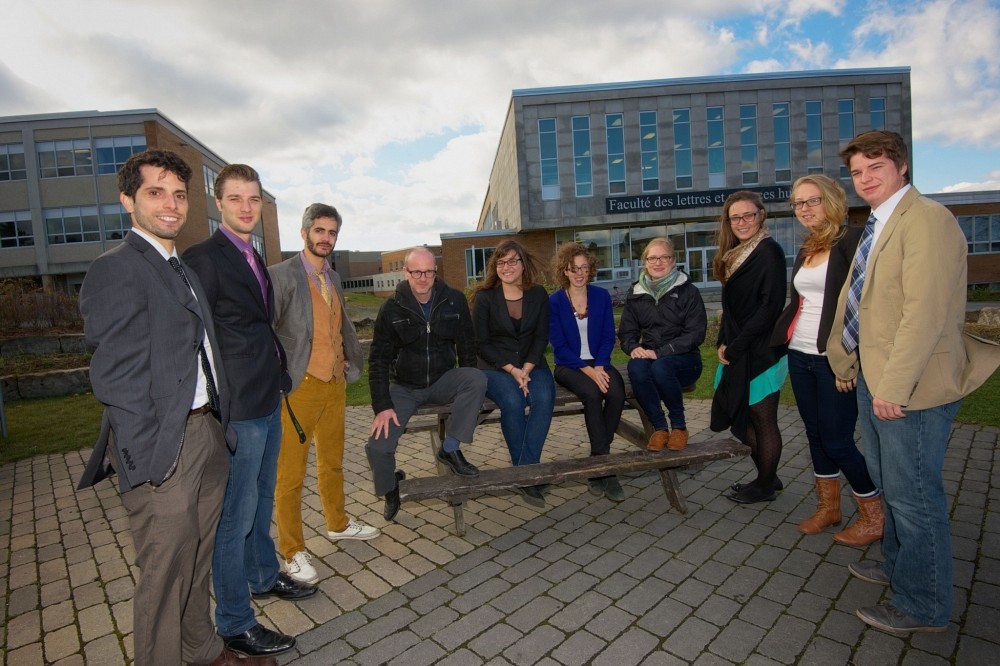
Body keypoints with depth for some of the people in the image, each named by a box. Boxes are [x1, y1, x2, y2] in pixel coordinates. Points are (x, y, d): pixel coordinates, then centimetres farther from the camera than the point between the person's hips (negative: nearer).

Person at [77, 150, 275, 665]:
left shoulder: (184, 271, 16)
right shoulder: (115, 269, -11)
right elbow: (116, 379, -16)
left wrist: (220, 428, 10)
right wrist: (147, 458, -17)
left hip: (208, 437, 9)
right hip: (164, 449, -8)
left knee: (197, 561, 22)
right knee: (163, 575, 7)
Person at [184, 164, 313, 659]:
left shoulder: (254, 259, 14)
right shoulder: (204, 258, -13)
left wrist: (279, 374, 15)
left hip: (268, 400, 9)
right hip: (238, 407, -9)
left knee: (261, 500, 23)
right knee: (236, 513, 3)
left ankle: (263, 575, 43)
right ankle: (234, 624, 19)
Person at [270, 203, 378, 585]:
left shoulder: (333, 278, 14)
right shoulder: (282, 275, -9)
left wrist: (350, 361, 14)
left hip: (335, 385, 7)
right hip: (299, 387, -7)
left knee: (332, 462, 21)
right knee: (291, 474, 2)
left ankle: (338, 524, 39)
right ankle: (292, 552, 17)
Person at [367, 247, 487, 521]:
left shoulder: (454, 300, -6)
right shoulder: (391, 309, -8)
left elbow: (466, 345, 1)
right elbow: (379, 360, -6)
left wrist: (468, 389, -3)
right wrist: (382, 406, -14)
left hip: (443, 381, 1)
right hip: (405, 386, 0)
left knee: (478, 379, -31)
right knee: (378, 446, -16)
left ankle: (450, 448, -17)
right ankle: (389, 489, 18)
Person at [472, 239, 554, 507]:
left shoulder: (538, 295, 4)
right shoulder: (484, 297, -4)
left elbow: (541, 337, 3)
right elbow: (481, 343, -5)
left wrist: (527, 369, -13)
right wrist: (511, 370, -15)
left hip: (531, 364, 3)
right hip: (495, 366, -2)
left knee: (544, 399, -29)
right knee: (513, 402, -32)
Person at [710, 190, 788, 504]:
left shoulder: (769, 251, -11)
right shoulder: (735, 255, 13)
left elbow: (770, 307, -18)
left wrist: (735, 347, -16)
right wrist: (724, 343, 2)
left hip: (760, 352, -8)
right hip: (737, 353, 8)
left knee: (763, 421, 5)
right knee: (742, 419, 15)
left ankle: (765, 485, 21)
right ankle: (766, 477, 31)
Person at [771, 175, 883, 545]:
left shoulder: (852, 241, -8)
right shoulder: (806, 250, 15)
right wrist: (774, 341, 12)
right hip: (800, 355, 8)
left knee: (836, 440, -2)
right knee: (815, 433, 14)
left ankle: (874, 517, 19)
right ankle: (828, 507, 29)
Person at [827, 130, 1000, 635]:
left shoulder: (926, 219, -15)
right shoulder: (876, 227, 14)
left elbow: (926, 311, -23)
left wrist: (893, 386, -24)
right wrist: (846, 362, 14)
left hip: (910, 387, -9)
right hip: (873, 379, 9)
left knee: (913, 496, 4)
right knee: (887, 483, 23)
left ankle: (922, 606, 23)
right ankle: (897, 565, 43)